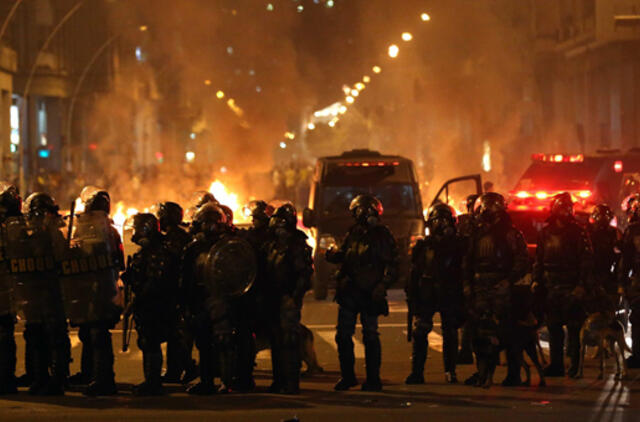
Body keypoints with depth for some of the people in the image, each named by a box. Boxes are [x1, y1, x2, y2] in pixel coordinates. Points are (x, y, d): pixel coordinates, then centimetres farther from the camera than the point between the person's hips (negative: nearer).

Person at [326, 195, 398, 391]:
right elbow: (344, 255, 22)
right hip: (349, 292, 6)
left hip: (370, 294, -6)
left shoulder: (383, 236, -4)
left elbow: (392, 265, -6)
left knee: (370, 336, 0)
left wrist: (383, 285, -19)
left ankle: (373, 379, 7)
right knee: (343, 335, 5)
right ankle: (347, 376, 15)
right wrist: (334, 255, -1)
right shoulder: (354, 233, 13)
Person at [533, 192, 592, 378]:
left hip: (572, 286, -4)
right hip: (552, 286, 4)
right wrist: (537, 279, 7)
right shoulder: (546, 232, 14)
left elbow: (586, 259, -3)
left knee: (573, 327, -5)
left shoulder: (577, 231, 1)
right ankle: (556, 364, 8)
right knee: (553, 326, 3)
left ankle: (575, 365, 0)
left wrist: (581, 284, -11)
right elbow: (539, 258, 19)